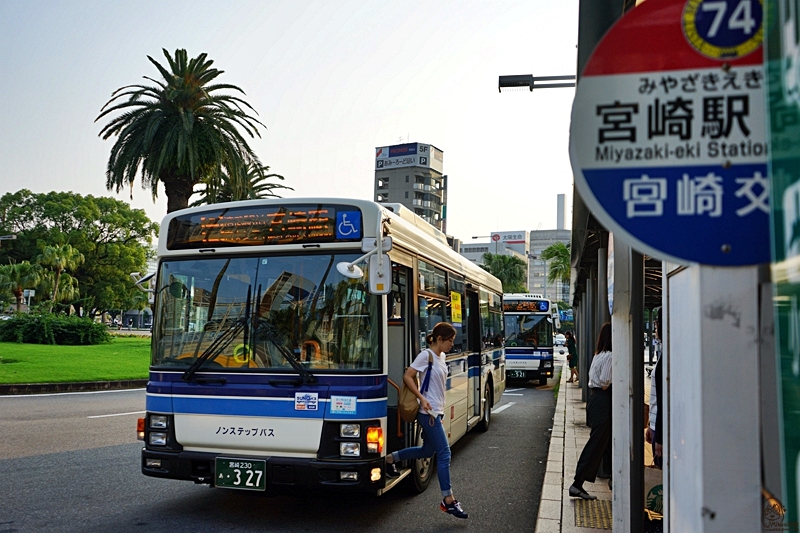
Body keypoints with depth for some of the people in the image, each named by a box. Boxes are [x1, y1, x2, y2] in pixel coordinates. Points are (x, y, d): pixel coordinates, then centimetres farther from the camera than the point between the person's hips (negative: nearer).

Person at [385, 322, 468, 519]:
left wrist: (440, 406, 17)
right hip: (428, 412, -9)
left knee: (427, 450, 18)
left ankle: (390, 458, 33)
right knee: (444, 453, -8)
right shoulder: (426, 355, -13)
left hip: (436, 411, 9)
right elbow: (407, 376, -15)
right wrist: (422, 398, -20)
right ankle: (448, 500, -1)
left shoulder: (441, 357, 11)